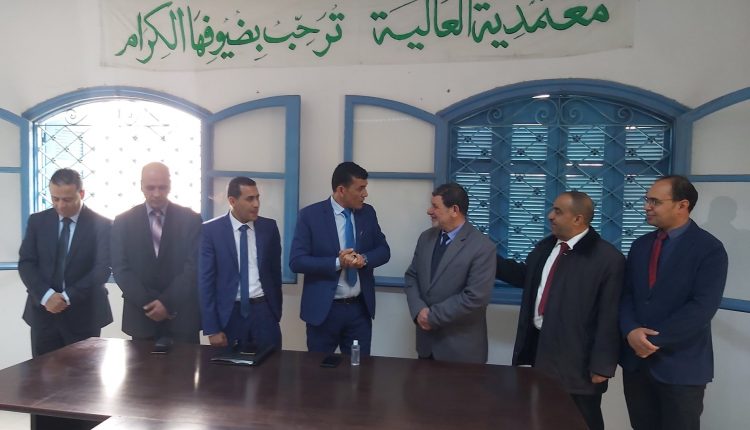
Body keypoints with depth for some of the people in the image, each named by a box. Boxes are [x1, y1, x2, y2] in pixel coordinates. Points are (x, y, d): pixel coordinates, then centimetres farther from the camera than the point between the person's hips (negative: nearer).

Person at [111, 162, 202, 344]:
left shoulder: (191, 219, -1)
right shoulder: (123, 221, 3)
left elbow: (194, 267, -5)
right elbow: (120, 269, -1)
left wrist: (168, 302, -13)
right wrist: (147, 303, -10)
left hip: (182, 315, -1)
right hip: (140, 314, 1)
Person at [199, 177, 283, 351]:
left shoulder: (269, 227, 3)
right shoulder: (211, 230, -5)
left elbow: (275, 271, 9)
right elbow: (205, 280, -5)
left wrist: (276, 312, 12)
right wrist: (212, 328, -8)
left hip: (264, 311, 2)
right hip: (228, 314, -2)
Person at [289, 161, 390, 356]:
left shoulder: (367, 213, 3)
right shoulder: (310, 215, -9)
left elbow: (384, 250, 7)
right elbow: (296, 261, -13)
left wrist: (364, 259, -15)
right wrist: (337, 263, -23)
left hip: (360, 308, 3)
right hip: (323, 309, -3)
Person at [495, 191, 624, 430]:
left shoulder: (607, 258, -16)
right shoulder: (545, 246, 6)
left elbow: (609, 318, -16)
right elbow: (524, 276, 21)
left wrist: (602, 366, -16)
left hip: (576, 358, -7)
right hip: (539, 348, 7)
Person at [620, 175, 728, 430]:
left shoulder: (709, 249, -9)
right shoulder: (641, 245, 8)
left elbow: (702, 307, -18)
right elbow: (625, 293, 4)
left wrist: (654, 340, -18)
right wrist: (630, 331, -14)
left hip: (680, 366, -5)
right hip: (636, 359, 5)